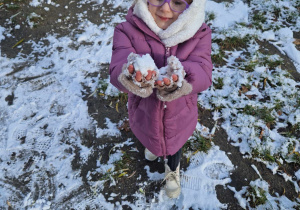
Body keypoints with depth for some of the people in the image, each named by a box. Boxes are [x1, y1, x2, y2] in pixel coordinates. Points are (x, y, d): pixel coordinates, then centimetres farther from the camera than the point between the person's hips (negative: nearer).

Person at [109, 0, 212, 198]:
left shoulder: (199, 34, -22)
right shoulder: (128, 31, -25)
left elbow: (204, 73, -35)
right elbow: (117, 71, -38)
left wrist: (179, 77, -60)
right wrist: (133, 74, -64)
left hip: (179, 115, 0)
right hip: (145, 113, 1)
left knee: (174, 146, 29)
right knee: (151, 138, 35)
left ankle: (173, 172, 67)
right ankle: (152, 145, 77)